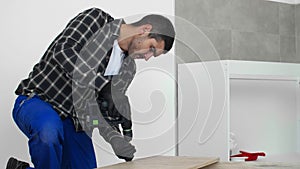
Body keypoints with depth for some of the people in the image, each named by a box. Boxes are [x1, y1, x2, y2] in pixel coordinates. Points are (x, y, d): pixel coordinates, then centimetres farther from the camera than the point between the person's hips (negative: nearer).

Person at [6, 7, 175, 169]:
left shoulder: (128, 68, 6)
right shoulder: (96, 18, -10)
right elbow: (62, 51, -28)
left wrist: (116, 139, -18)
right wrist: (104, 86, -36)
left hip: (72, 120, 7)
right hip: (35, 101, -7)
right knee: (50, 130, -39)